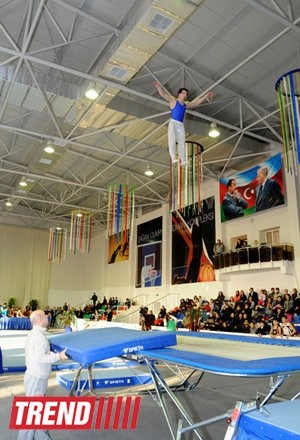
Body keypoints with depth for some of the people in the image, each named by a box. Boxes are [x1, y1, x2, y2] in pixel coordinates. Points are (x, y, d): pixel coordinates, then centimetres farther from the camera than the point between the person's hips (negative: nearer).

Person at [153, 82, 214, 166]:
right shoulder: (173, 100, 4)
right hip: (173, 123, -5)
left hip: (181, 124, 6)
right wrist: (159, 87, -24)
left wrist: (206, 96, 29)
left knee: (182, 142, -1)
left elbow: (197, 102, 28)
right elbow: (163, 95, -8)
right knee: (172, 140, -18)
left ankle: (183, 160, -5)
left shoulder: (186, 104, 19)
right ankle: (173, 157, -29)